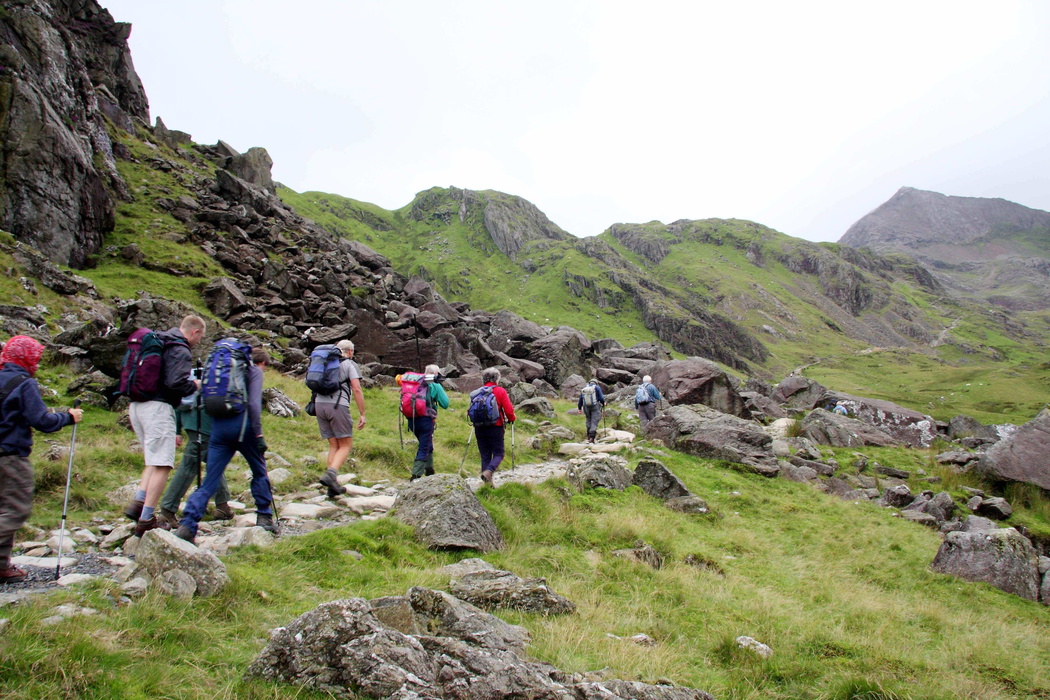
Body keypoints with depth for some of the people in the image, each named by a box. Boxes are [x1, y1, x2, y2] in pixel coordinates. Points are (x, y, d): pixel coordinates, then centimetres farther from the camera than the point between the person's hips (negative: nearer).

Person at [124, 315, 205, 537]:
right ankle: (146, 520, -6)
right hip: (157, 407, -9)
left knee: (154, 461, 19)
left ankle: (138, 502, 6)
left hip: (136, 406, 9)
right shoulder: (180, 350, -9)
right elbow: (176, 383, -20)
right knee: (162, 465, -5)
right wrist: (195, 385, -1)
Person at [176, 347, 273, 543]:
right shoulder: (255, 371, 5)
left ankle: (187, 525, -9)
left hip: (218, 426, 5)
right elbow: (253, 403, -10)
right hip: (241, 425, -5)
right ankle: (264, 517, 17)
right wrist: (259, 434, -12)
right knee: (259, 472, 14)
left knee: (210, 481, 4)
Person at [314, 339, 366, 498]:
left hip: (319, 403, 6)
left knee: (334, 445, 11)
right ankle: (330, 474, -21)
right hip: (338, 405, -6)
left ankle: (333, 485, 6)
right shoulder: (350, 365, 6)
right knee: (346, 445, 1)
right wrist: (362, 414, -4)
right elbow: (356, 389, -4)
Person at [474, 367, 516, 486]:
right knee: (498, 454, 5)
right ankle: (488, 471, -21)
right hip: (495, 427, -4)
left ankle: (488, 481, 10)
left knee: (485, 455, 12)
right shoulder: (501, 391, -3)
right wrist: (511, 419, 13)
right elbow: (508, 410, -7)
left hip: (479, 428, 4)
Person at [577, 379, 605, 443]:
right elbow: (601, 397, -6)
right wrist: (603, 403, 13)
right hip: (595, 406, -4)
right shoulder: (597, 388, -1)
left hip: (586, 407, 4)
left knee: (589, 420, 20)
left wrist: (579, 408, 27)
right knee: (594, 421, -5)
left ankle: (589, 436, 18)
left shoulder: (583, 389, 11)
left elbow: (580, 400, 15)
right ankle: (592, 437, -17)